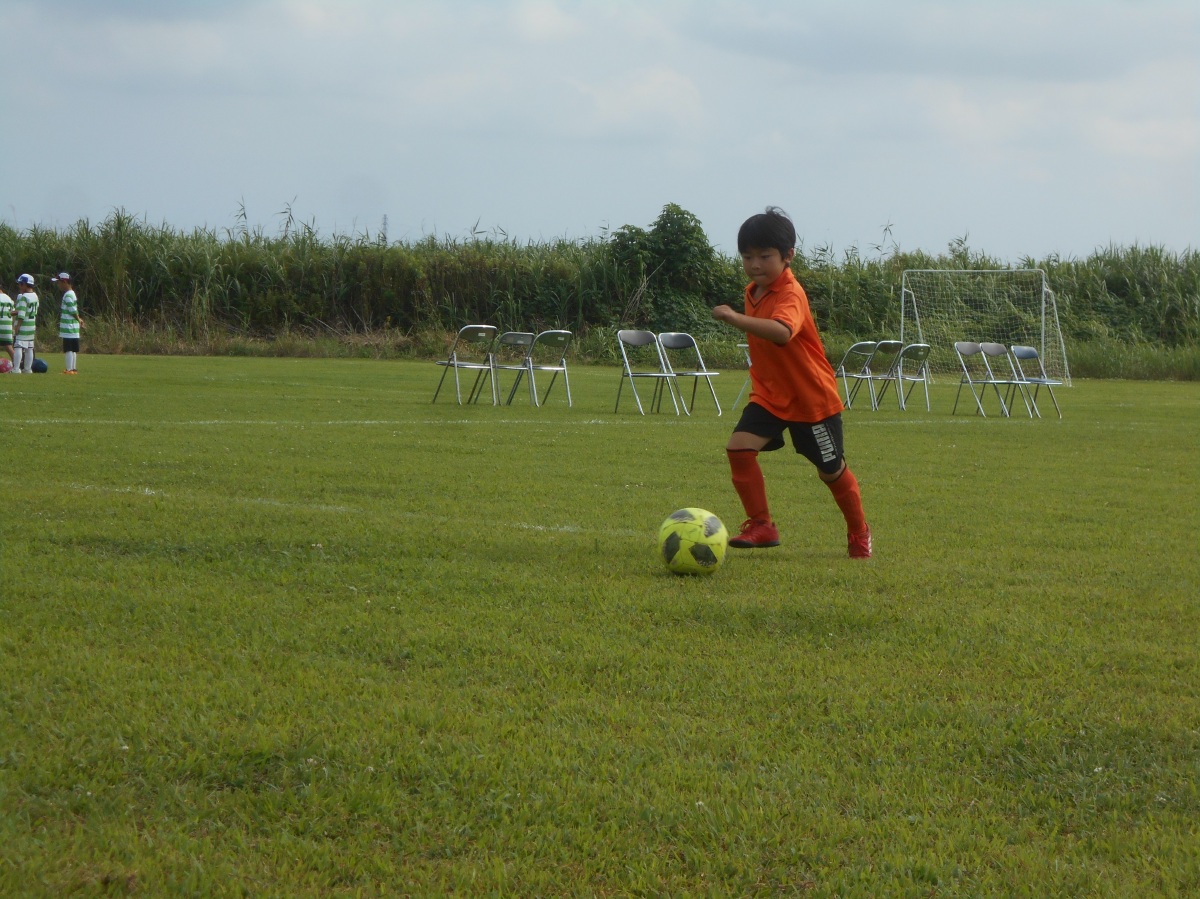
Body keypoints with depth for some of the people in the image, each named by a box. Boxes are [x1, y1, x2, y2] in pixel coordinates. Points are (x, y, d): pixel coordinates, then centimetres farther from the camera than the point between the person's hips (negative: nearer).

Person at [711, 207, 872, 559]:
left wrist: (735, 318, -53)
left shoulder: (790, 294, -24)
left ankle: (859, 533, 29)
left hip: (812, 398, -7)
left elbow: (781, 332, -47)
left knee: (831, 470, 7)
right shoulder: (754, 292, 3)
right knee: (739, 447, -15)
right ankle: (761, 526, -7)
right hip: (769, 394, 7)